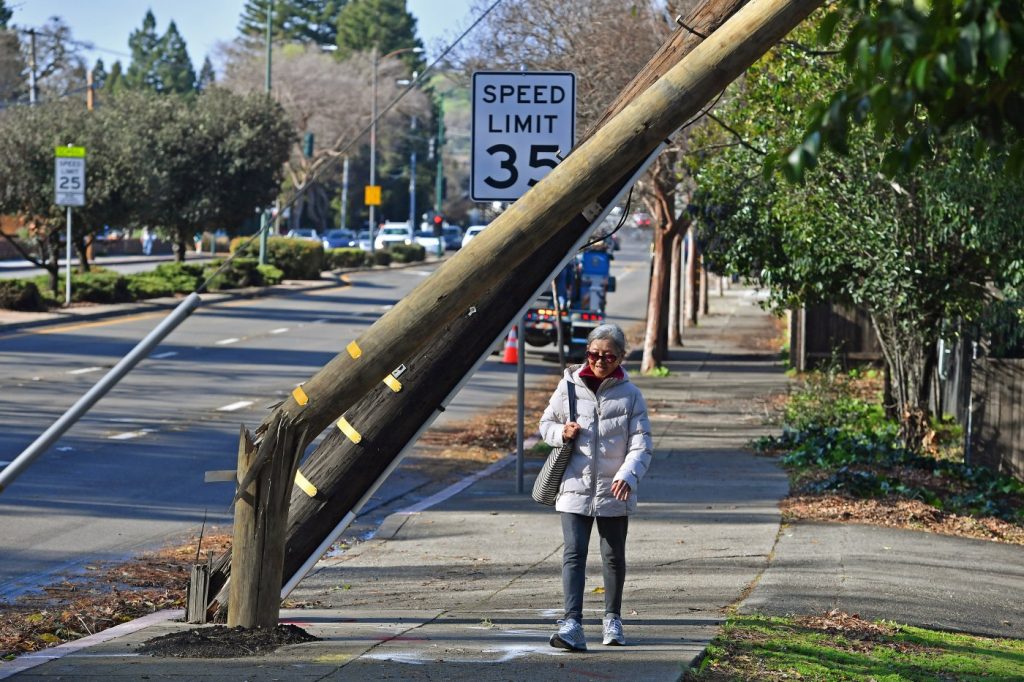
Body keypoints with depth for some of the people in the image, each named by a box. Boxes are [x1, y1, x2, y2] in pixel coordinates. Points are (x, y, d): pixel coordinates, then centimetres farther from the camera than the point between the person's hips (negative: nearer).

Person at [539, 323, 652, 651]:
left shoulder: (630, 395, -2)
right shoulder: (569, 386, 2)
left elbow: (641, 445, -6)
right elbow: (546, 423, 14)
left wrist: (628, 476, -23)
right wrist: (561, 433, -9)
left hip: (613, 491, 0)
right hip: (575, 488, 0)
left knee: (613, 557, 14)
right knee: (574, 554, -12)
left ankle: (612, 618, 33)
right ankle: (572, 624, -22)